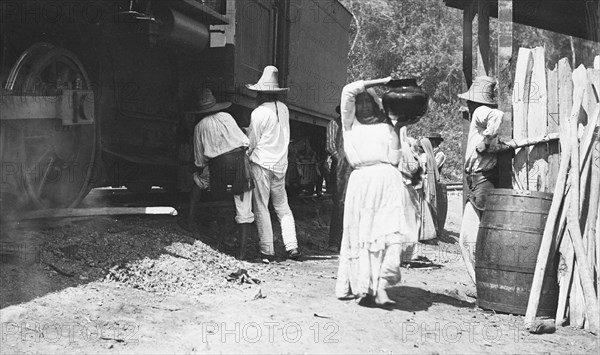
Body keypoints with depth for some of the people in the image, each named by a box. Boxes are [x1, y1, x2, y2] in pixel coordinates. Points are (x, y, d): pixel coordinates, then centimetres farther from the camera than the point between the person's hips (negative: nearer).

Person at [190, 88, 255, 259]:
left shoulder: (199, 126, 13)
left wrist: (199, 172, 36)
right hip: (239, 159, 0)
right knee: (244, 211, 4)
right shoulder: (226, 117, 11)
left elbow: (200, 158, 20)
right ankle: (242, 250, 4)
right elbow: (245, 141, 8)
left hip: (218, 164, 0)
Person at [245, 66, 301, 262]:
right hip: (281, 163, 5)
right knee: (282, 206, 13)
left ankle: (267, 251, 4)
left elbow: (252, 142, -5)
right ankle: (292, 246, 8)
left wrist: (247, 155, 12)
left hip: (262, 163, -5)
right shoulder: (284, 109, 2)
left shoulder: (258, 113, -12)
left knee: (261, 207, 3)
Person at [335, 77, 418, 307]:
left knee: (391, 230, -10)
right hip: (361, 180, 0)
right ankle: (363, 286, -7)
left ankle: (381, 284, -15)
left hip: (388, 178, 1)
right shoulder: (350, 123, 20)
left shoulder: (386, 125, 21)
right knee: (360, 233, -5)